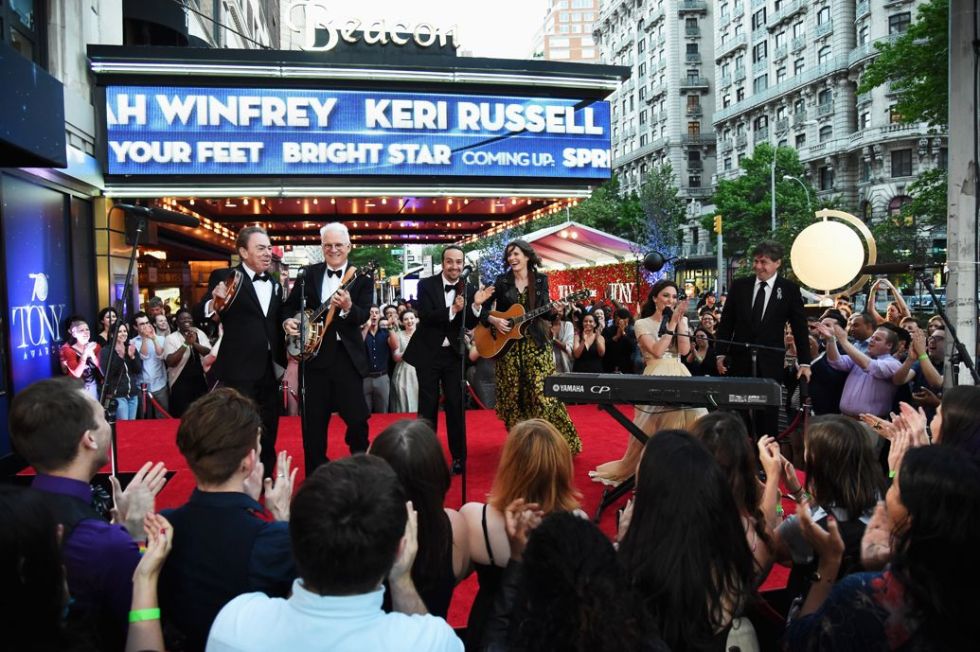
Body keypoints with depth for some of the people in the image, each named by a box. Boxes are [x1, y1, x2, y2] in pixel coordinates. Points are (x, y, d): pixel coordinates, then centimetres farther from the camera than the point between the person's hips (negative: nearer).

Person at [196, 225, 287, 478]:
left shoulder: (275, 284, 13)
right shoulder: (225, 277, -5)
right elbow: (199, 314, -13)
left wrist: (281, 362, 15)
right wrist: (213, 302, -33)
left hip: (269, 370, 6)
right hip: (238, 371, -6)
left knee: (268, 433, 14)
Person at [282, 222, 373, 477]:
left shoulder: (362, 277, -1)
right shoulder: (308, 273, 8)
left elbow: (364, 316, -12)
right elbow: (290, 305, 13)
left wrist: (347, 308, -32)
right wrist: (288, 320, -7)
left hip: (347, 355, -2)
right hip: (314, 353, 3)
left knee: (357, 417, 1)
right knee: (313, 419, 8)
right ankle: (315, 473, 22)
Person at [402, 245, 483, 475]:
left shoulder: (469, 289, -1)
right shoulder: (426, 285, -7)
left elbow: (469, 325, -6)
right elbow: (424, 316, -18)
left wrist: (476, 305, -24)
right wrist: (452, 310, -31)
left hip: (453, 354, 2)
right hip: (428, 353, -1)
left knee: (456, 405, 5)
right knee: (428, 405, 7)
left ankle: (459, 457, 16)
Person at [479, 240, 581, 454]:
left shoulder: (540, 280, 5)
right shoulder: (501, 281, 4)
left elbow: (545, 313, 3)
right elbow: (483, 308, 5)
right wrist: (493, 320, -13)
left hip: (535, 343, -1)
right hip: (507, 345, 1)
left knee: (542, 393, -5)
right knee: (512, 394, 5)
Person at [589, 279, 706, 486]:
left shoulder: (681, 322, 15)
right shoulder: (642, 324, 3)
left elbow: (684, 350, 0)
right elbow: (657, 351, -12)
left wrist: (680, 320, -2)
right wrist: (671, 323, -8)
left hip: (679, 376, 4)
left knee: (689, 420, -8)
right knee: (653, 428, -4)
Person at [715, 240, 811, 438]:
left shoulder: (790, 289, 0)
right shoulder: (739, 286, 5)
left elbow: (800, 327, 2)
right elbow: (726, 323, 8)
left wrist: (804, 362, -1)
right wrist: (720, 354, 3)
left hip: (770, 362, -1)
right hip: (740, 359, 2)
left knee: (768, 413, 4)